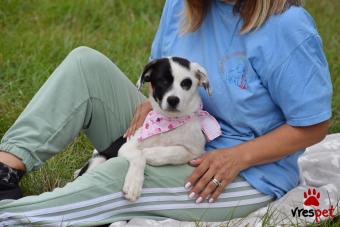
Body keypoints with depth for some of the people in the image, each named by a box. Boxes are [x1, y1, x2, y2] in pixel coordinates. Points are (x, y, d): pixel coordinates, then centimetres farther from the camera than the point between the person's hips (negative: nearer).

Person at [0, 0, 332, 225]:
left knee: (119, 175, -34)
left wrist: (237, 157, -23)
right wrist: (152, 101, -9)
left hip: (242, 177, -7)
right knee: (86, 64, -8)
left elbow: (312, 126, -16)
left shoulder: (287, 27, -22)